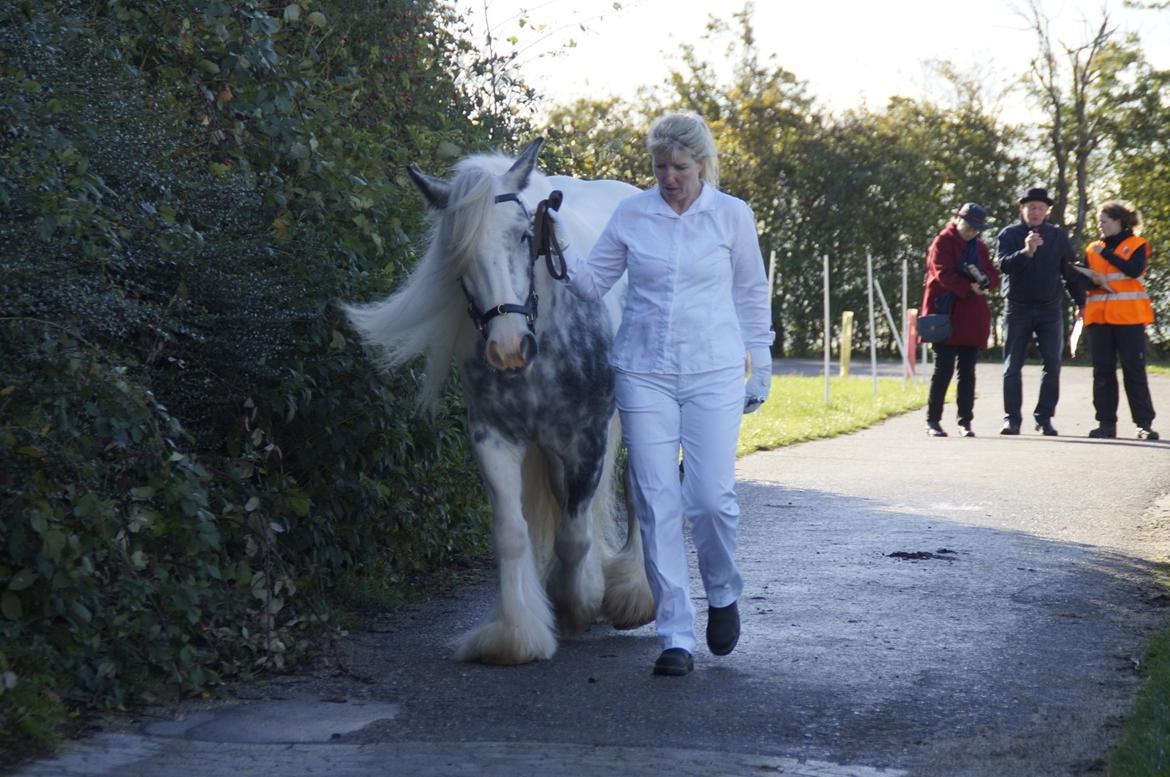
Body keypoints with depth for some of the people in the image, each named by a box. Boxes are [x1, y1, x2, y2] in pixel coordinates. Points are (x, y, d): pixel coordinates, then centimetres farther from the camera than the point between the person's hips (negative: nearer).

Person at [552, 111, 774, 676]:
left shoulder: (732, 215, 1)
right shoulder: (630, 215, 4)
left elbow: (752, 294, 9)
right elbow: (593, 284, 7)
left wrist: (761, 365, 8)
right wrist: (559, 249, -10)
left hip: (713, 374, -1)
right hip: (643, 372, 1)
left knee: (711, 498, -7)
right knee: (657, 504, -2)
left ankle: (723, 594, 24)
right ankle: (676, 637, 4)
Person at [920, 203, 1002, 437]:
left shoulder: (979, 247, 17)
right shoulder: (943, 242, -1)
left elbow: (994, 277, 12)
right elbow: (944, 274, -11)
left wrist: (983, 280, -9)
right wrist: (969, 288, -15)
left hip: (972, 318, 6)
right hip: (947, 314, -6)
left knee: (968, 371, 5)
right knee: (944, 369, -7)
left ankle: (965, 421, 9)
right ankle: (933, 421, -1)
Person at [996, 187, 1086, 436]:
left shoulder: (1058, 236, 8)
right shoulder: (1009, 234, 1)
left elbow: (1070, 272, 14)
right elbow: (1004, 264, -16)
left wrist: (1081, 302, 11)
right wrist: (1026, 252, -33)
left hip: (1050, 310, 2)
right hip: (1018, 309, -2)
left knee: (1052, 366, -3)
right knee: (1012, 367, -1)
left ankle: (1044, 418, 4)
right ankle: (1012, 418, 3)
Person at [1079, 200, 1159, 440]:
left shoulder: (1136, 244, 3)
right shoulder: (1092, 249, 15)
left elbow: (1134, 270, -15)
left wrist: (1106, 253, -14)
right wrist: (1094, 280, -11)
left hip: (1129, 318, -4)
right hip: (1098, 318, 4)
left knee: (1134, 370, -5)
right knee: (1102, 371, 3)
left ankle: (1144, 423, -3)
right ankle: (1106, 422, 6)